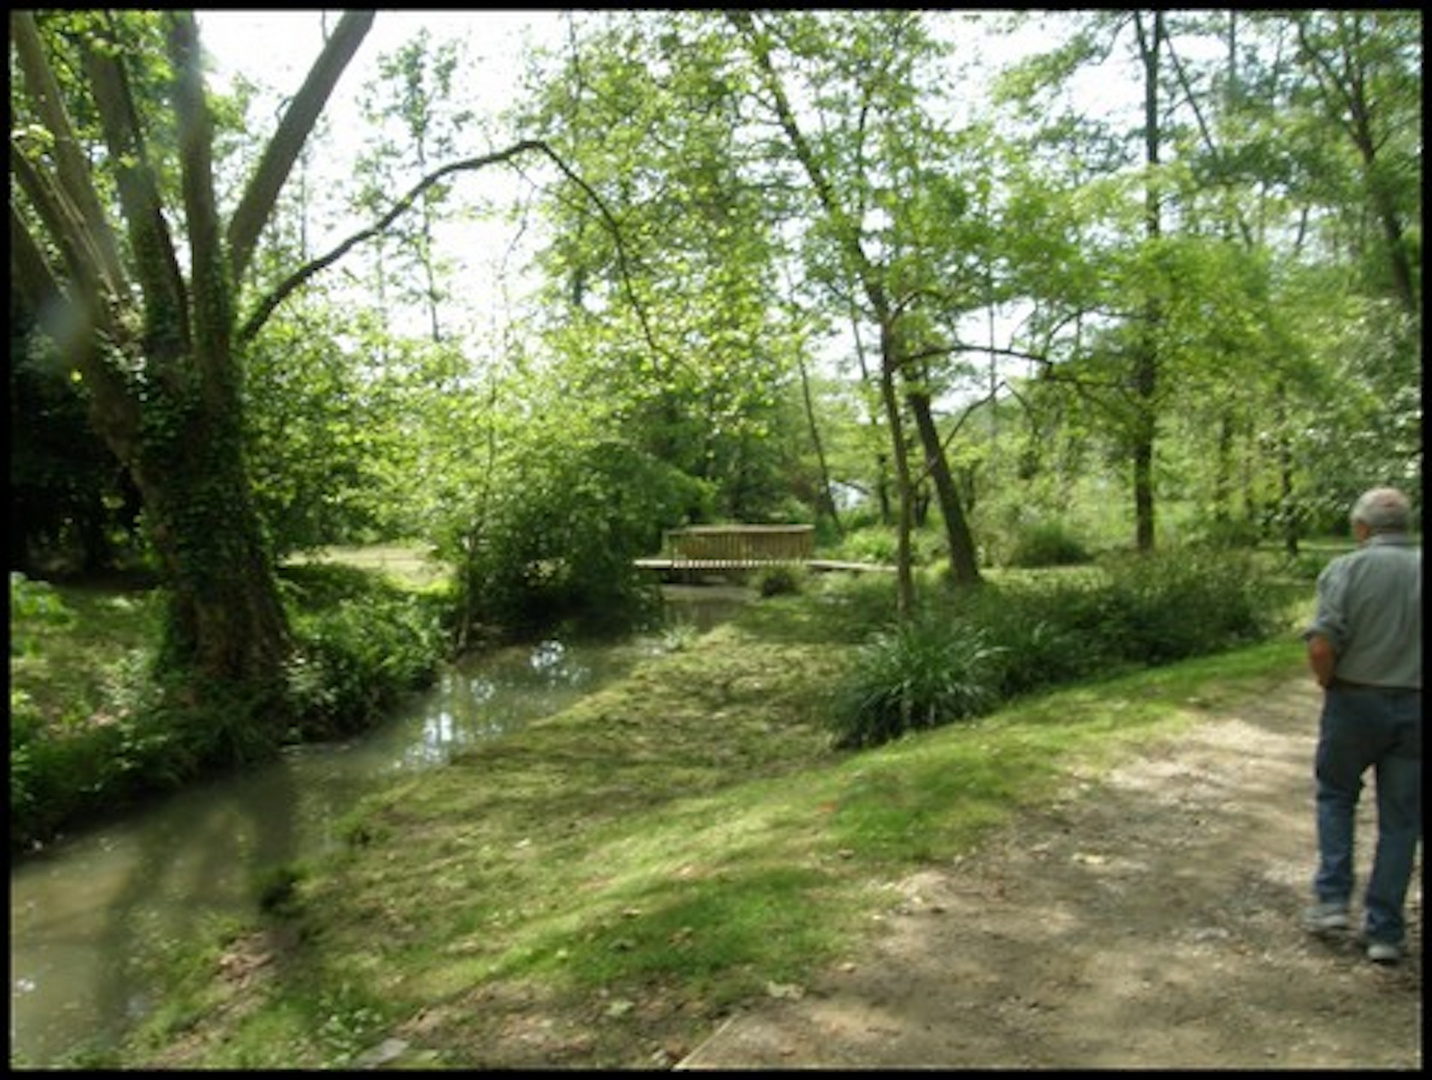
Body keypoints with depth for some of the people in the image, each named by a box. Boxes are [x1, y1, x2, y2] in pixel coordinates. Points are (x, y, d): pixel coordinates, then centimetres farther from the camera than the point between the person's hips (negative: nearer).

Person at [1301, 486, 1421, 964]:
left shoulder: (1346, 569, -10)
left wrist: (1328, 684, -1)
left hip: (1355, 703, -2)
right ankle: (1385, 931, 17)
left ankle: (1332, 899, 16)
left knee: (1335, 795, 21)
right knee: (1400, 821, 12)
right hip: (1415, 709, 2)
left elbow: (1321, 647, -20)